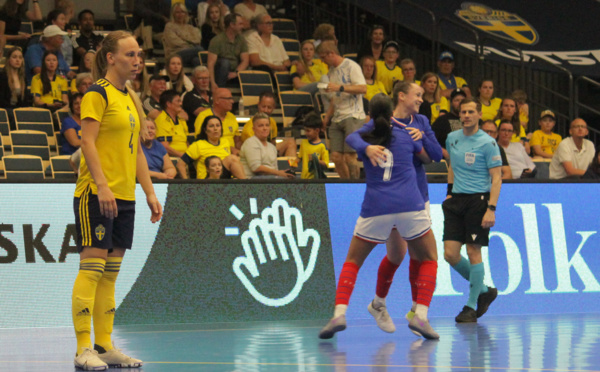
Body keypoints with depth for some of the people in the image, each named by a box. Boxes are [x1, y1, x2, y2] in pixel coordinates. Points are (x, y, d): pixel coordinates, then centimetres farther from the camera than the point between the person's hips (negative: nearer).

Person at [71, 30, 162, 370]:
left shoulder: (130, 98, 18)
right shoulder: (97, 93, -7)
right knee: (92, 267, -9)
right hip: (96, 194, -8)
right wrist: (102, 186, -23)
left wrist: (150, 192, 15)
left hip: (124, 196, 8)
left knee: (110, 273, 8)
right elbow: (88, 142, -14)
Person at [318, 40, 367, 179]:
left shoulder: (351, 66, -4)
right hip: (337, 119, 8)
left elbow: (363, 88, -15)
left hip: (353, 117, -8)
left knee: (349, 156, -13)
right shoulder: (332, 72, 20)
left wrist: (340, 87, -21)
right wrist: (327, 117, 20)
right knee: (336, 156, 0)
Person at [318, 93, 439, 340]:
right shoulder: (406, 133, 11)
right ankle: (420, 316, -1)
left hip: (375, 208, 0)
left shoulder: (365, 137, 9)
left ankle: (339, 313, -5)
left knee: (352, 262, 16)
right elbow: (428, 158, 28)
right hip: (410, 206, 0)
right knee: (430, 258, 17)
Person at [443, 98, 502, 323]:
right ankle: (484, 291, 19)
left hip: (478, 199, -6)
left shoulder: (487, 143, -8)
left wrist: (491, 209, -18)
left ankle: (471, 306, 6)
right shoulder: (452, 138, 10)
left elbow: (496, 178, -10)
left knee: (473, 252, -4)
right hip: (456, 201, 6)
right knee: (450, 254, -1)